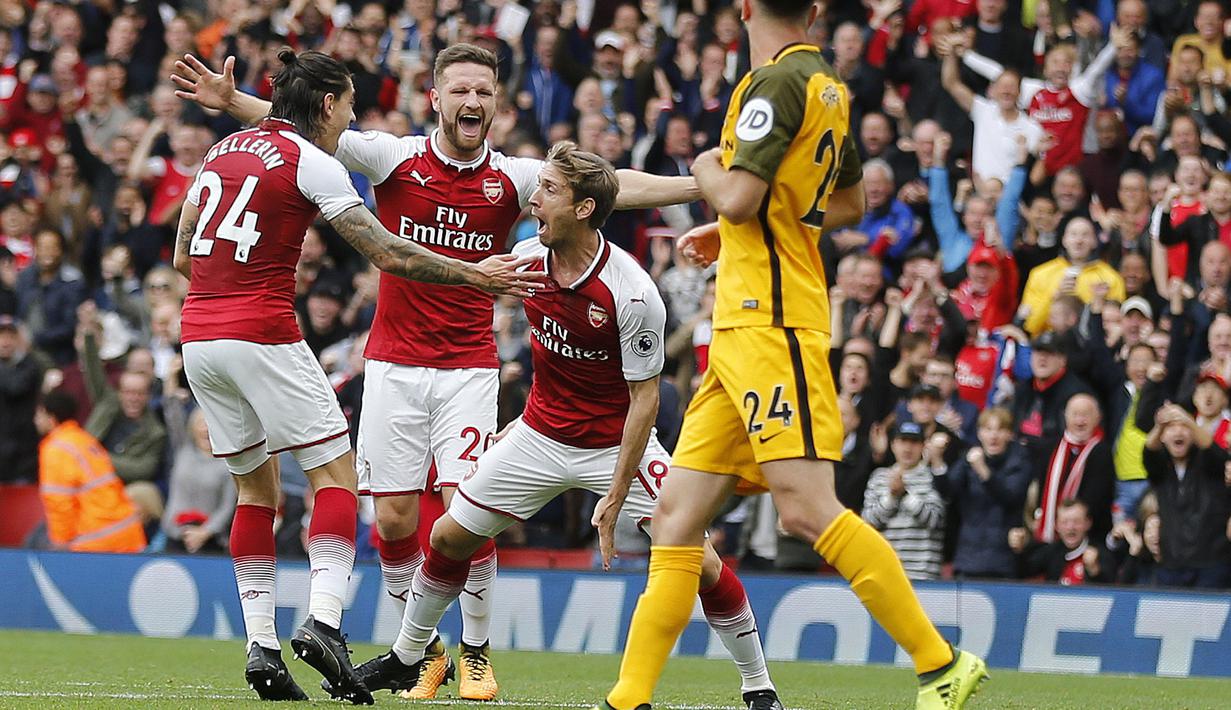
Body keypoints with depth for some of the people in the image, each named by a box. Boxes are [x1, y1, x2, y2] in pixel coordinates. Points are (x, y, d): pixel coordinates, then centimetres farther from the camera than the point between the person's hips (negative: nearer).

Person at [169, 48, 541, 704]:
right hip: (262, 335, -7)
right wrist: (478, 275, 3)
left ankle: (260, 644, 7)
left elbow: (181, 256, 21)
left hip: (197, 336, 7)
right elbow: (391, 256, -7)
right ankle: (323, 619, -18)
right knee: (335, 473, 0)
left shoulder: (223, 151, 15)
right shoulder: (311, 163, -5)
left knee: (256, 488, 14)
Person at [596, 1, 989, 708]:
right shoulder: (828, 87, 17)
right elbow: (851, 203, 30)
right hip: (743, 330, 10)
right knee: (679, 514, 7)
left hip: (770, 323, -10)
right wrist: (731, 232, 30)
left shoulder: (777, 82, -11)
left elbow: (739, 198, -20)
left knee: (806, 508, -17)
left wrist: (707, 169, 3)